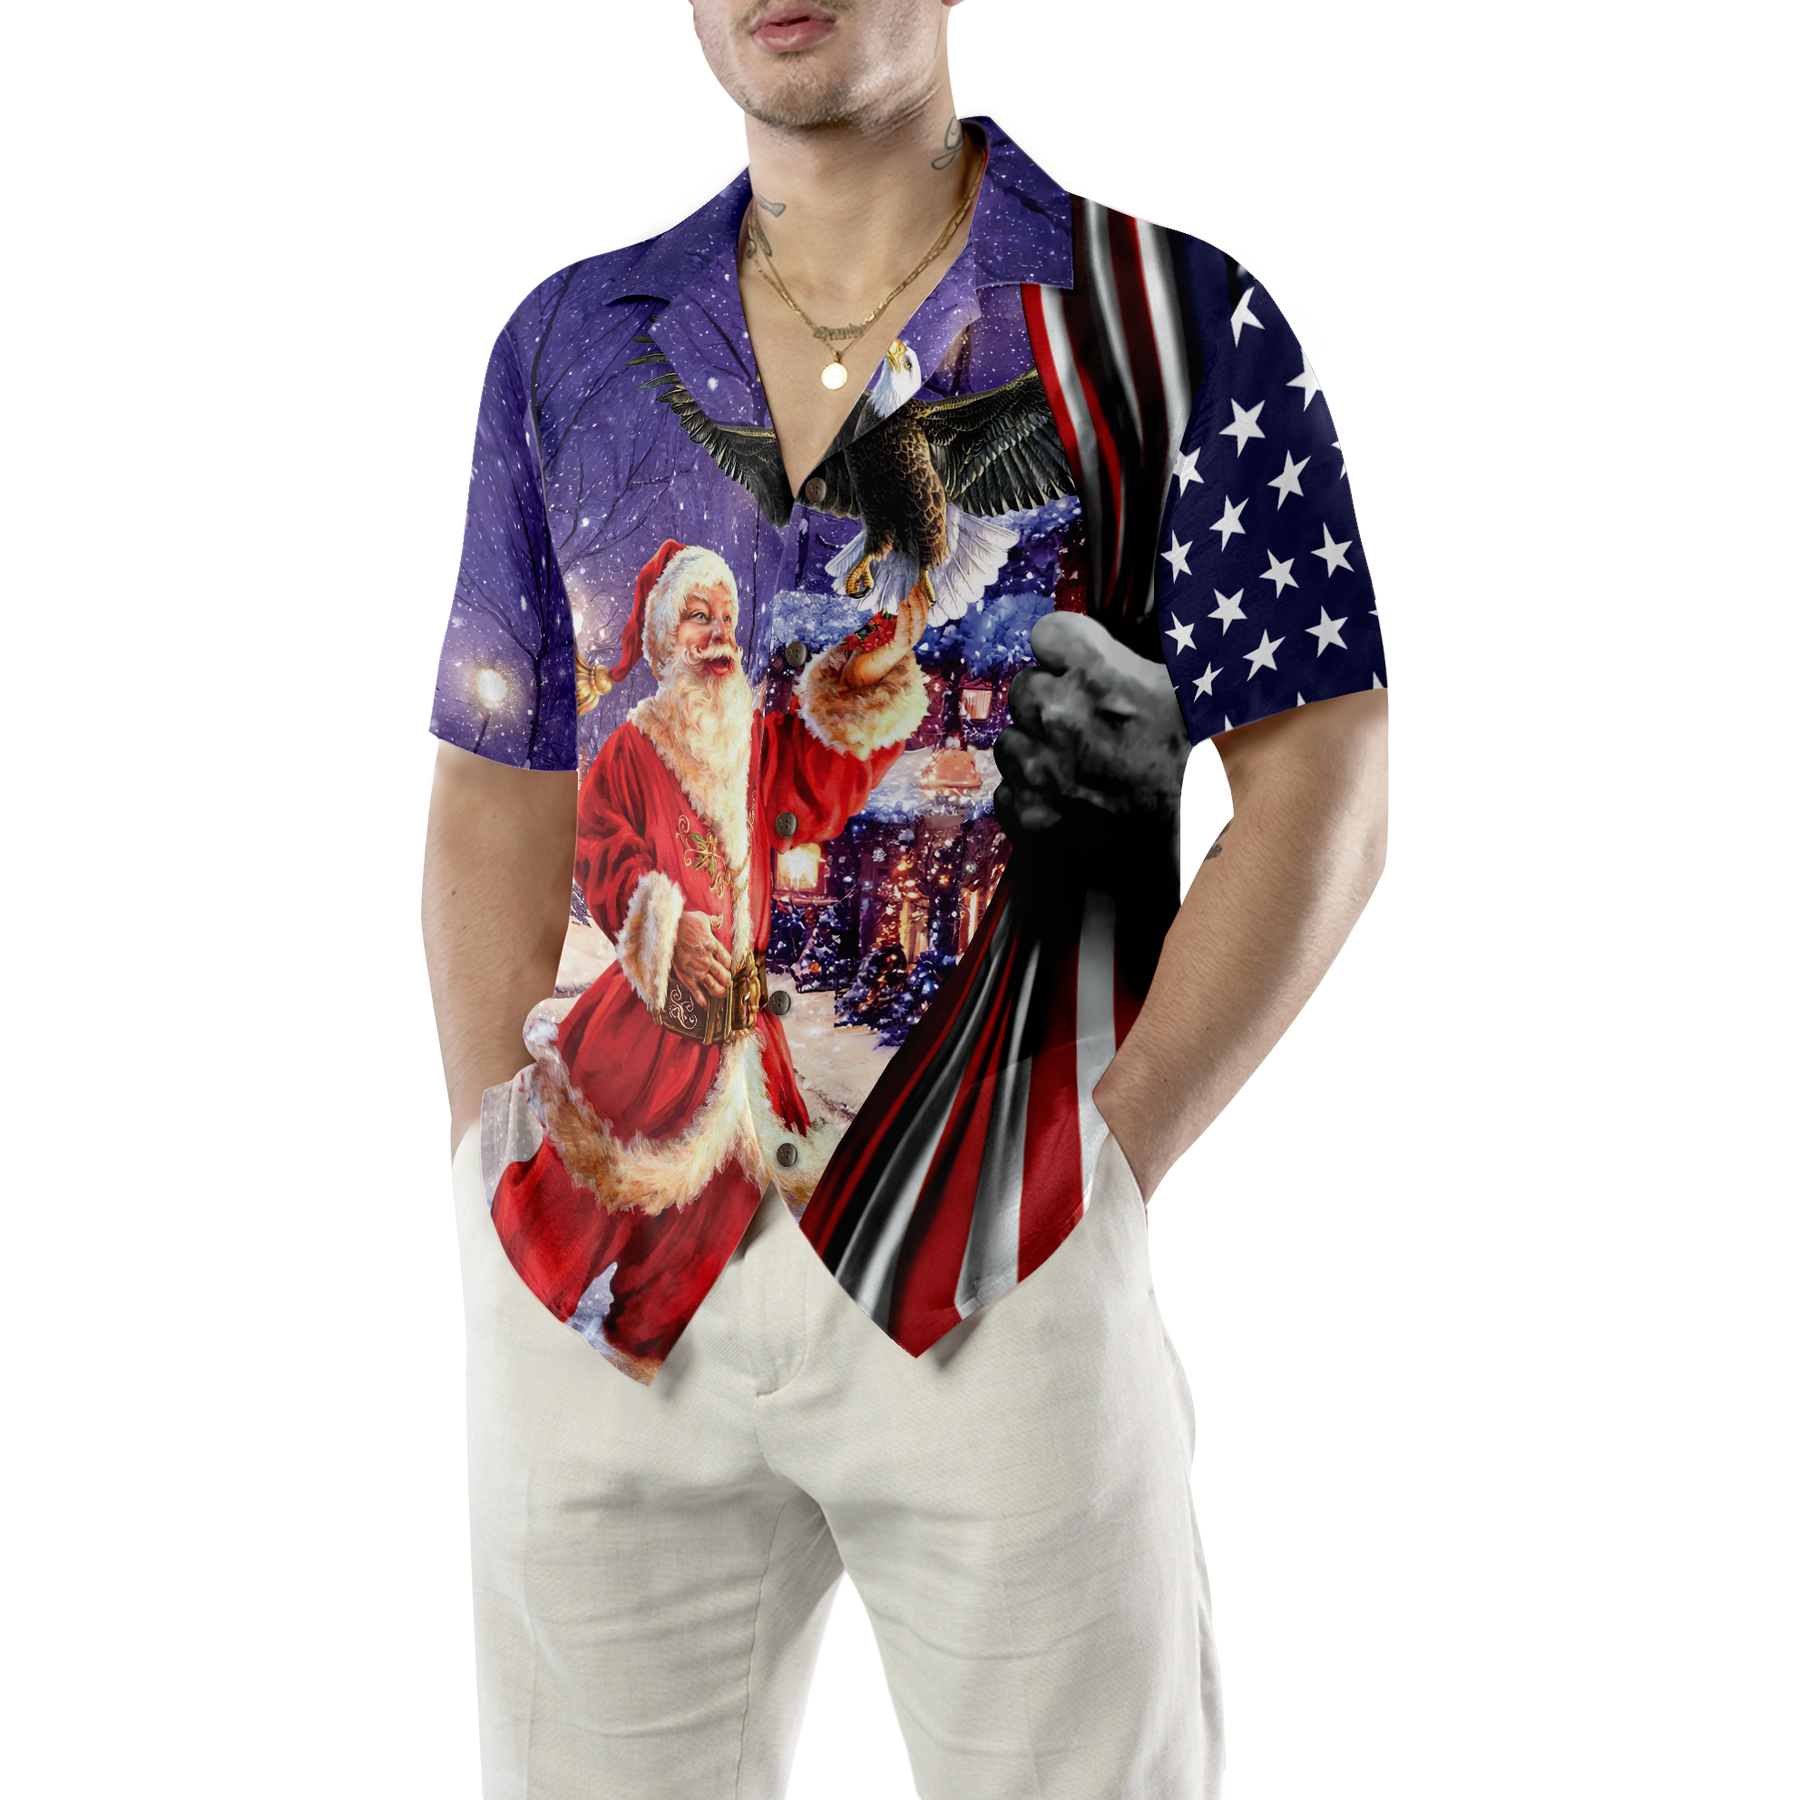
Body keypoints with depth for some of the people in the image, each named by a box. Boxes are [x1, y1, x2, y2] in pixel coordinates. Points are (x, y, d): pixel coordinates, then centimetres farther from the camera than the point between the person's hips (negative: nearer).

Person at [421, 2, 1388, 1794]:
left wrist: (1107, 1173, -10)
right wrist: (505, 1180, 3)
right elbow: (497, 807, 13)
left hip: (999, 1273, -3)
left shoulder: (1172, 326, 0)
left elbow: (1321, 793, -4)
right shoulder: (570, 346, 11)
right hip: (602, 1282, 3)